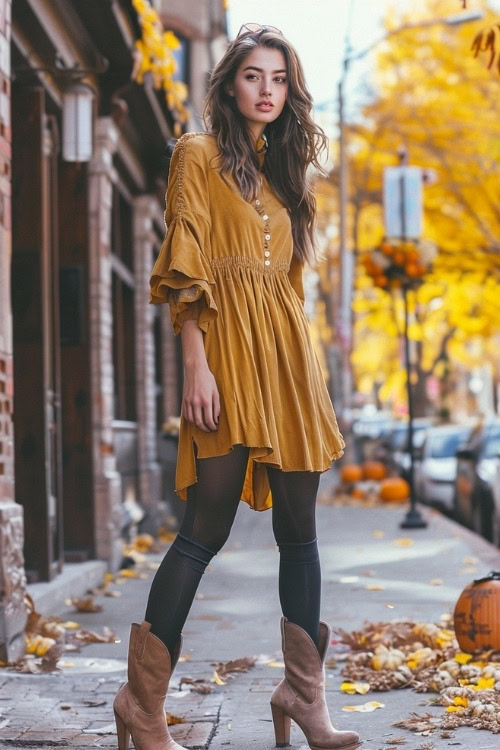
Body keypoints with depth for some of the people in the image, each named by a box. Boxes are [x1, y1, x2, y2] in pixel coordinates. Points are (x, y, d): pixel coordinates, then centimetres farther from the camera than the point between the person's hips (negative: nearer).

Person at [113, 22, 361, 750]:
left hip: (288, 355, 7)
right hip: (229, 351, -7)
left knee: (299, 527, 5)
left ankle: (304, 692, 13)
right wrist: (195, 366, -16)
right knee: (206, 529, -9)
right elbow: (185, 268, -8)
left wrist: (301, 361, 13)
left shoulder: (283, 167, 20)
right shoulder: (201, 154, 1)